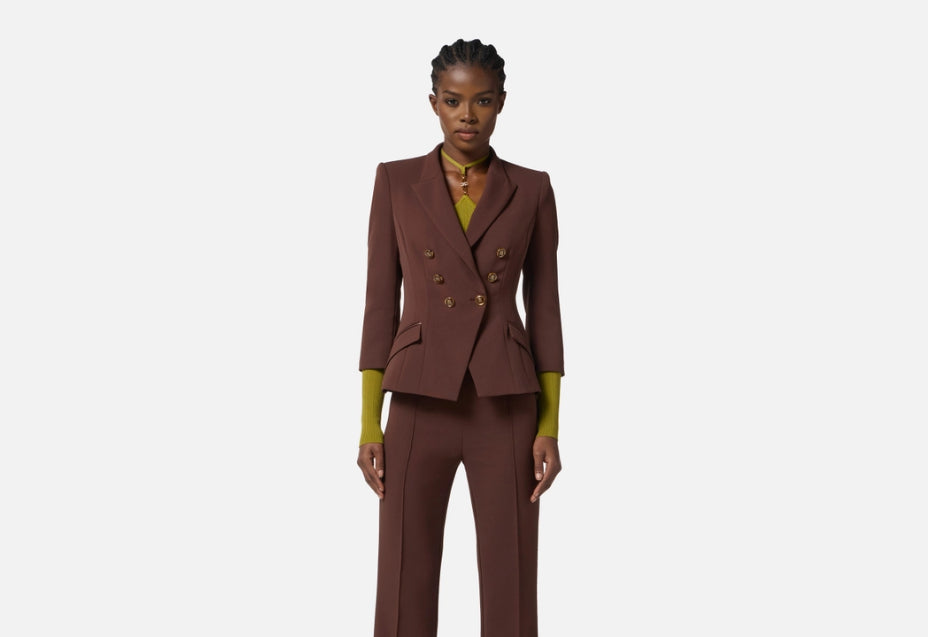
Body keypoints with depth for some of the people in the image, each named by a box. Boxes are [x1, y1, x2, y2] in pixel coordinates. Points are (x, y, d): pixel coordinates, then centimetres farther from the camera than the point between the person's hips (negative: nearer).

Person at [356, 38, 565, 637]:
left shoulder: (532, 190, 6)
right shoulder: (396, 182, 4)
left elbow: (544, 310, 5)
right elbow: (382, 304, 3)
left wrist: (550, 428, -2)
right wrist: (369, 424, -2)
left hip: (505, 409, 1)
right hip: (421, 407, 0)